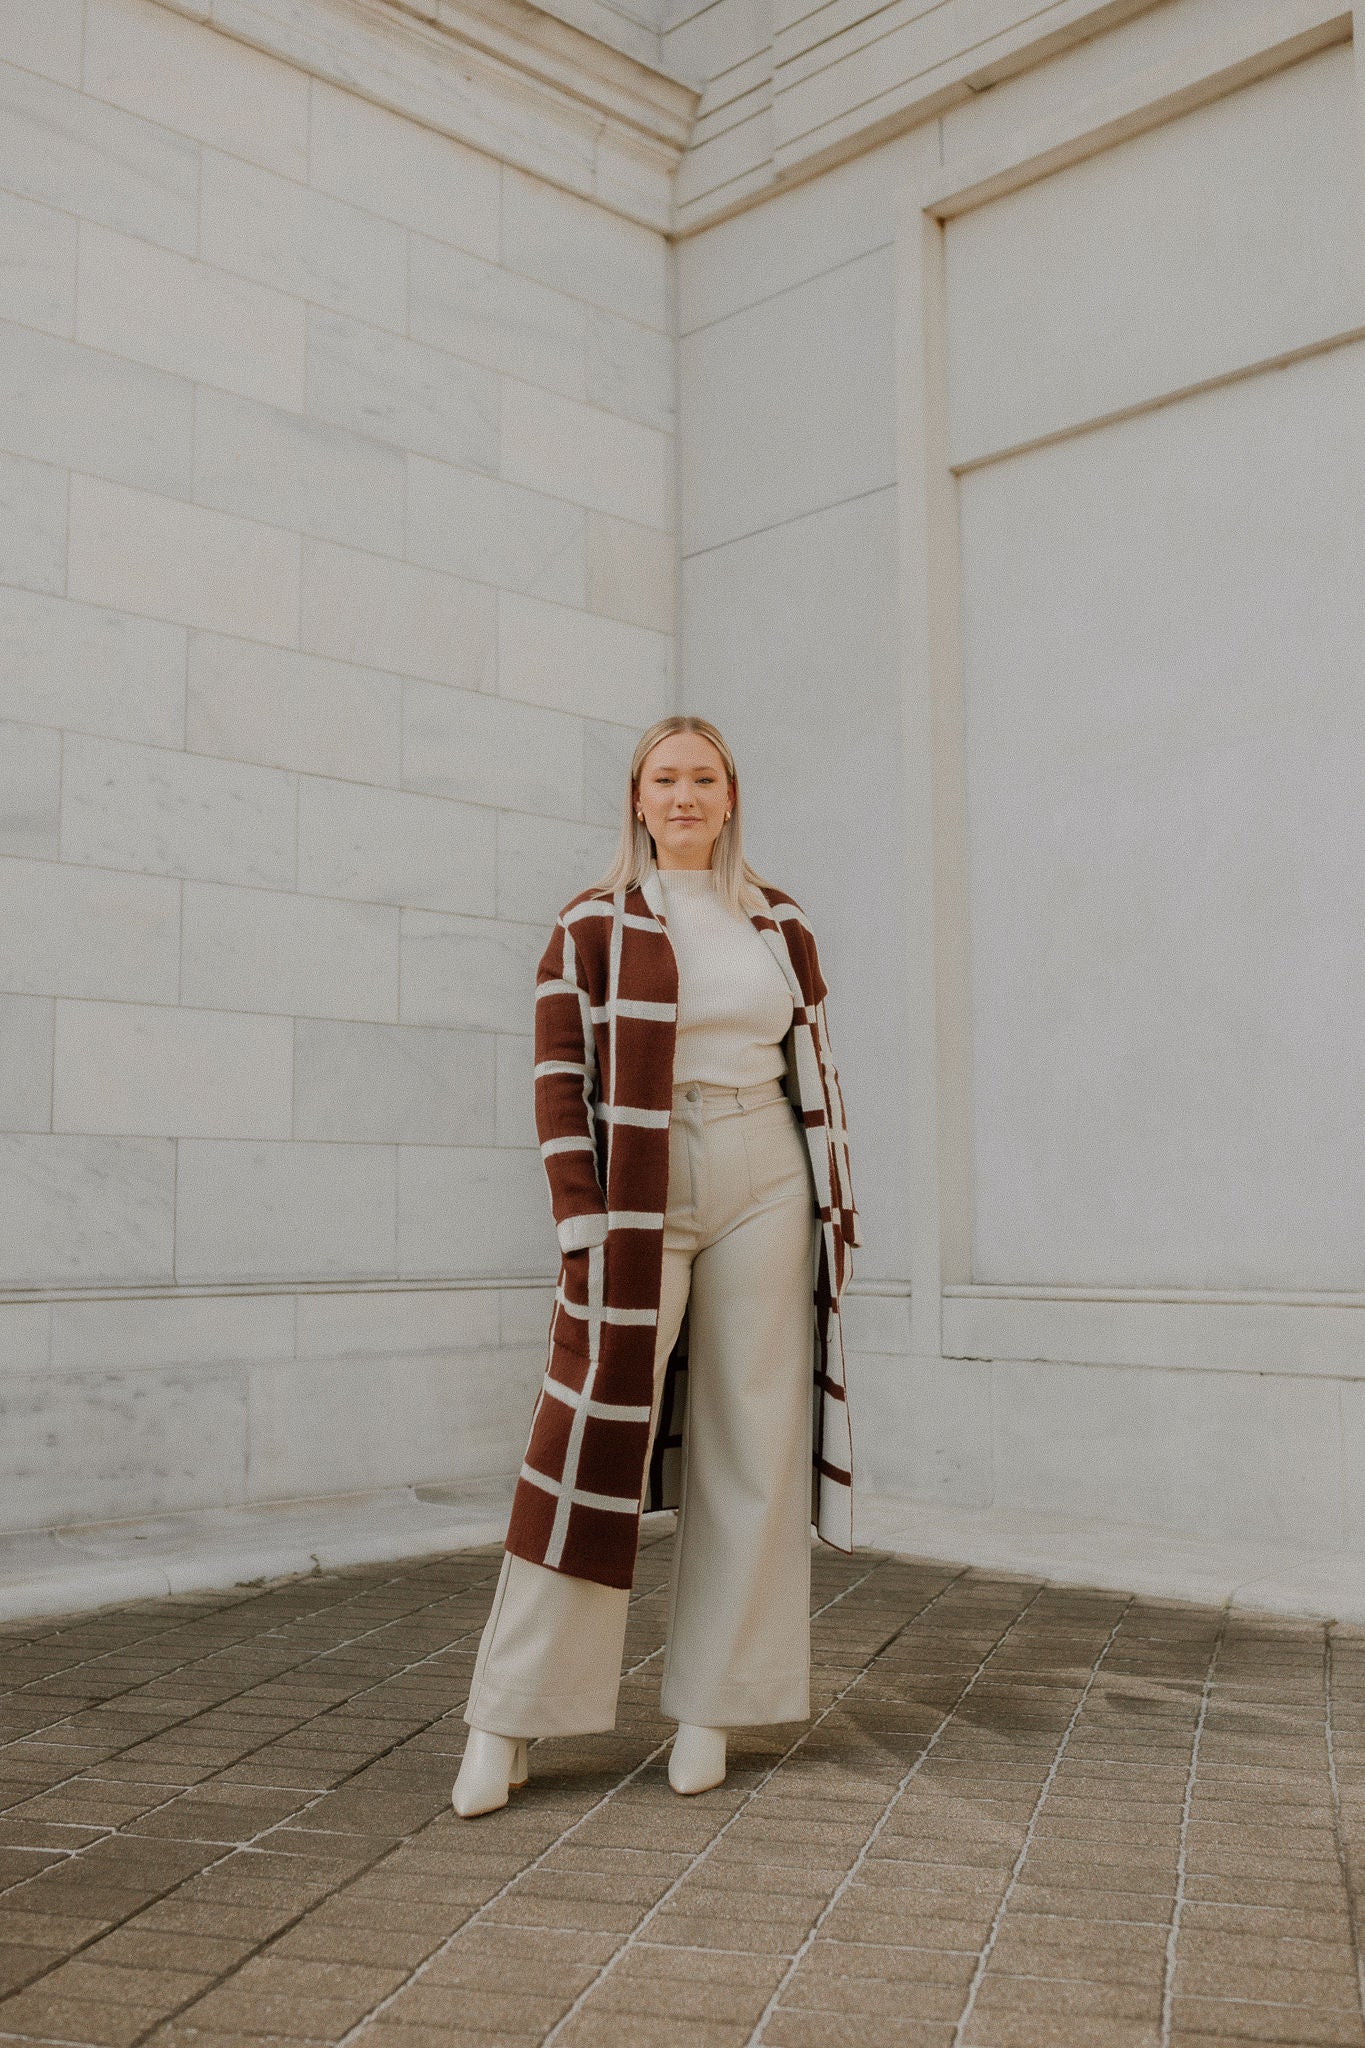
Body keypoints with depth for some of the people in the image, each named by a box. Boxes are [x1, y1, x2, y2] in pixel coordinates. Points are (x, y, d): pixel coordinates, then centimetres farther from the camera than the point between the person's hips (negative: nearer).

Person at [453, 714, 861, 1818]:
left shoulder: (781, 924, 11)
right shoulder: (593, 924, 2)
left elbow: (815, 1067, 13)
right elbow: (561, 1078, -2)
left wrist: (835, 1203, 8)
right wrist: (582, 1220, -11)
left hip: (763, 1190, 3)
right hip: (640, 1198, -3)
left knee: (749, 1446, 4)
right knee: (590, 1433, -7)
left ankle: (708, 1708, 16)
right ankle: (505, 1724, 3)